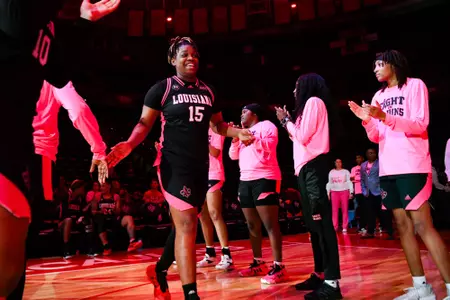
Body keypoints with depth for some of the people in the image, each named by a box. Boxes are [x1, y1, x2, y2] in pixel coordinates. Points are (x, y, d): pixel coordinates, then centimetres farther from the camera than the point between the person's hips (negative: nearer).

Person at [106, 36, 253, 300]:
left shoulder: (208, 91, 12)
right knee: (187, 225, -11)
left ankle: (160, 271, 38)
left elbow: (218, 124, 19)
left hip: (201, 166, 7)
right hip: (174, 164, -6)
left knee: (185, 224, 16)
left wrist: (237, 132, 0)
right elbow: (145, 123, -3)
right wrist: (129, 144, -22)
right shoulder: (162, 88, -3)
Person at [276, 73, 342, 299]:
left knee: (321, 222, -13)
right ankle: (320, 275, 18)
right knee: (313, 223, 11)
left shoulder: (314, 101, -3)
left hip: (312, 166, -10)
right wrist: (287, 121, 19)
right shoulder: (309, 105, 24)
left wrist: (286, 120, 1)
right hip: (306, 168, 10)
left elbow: (303, 137, -12)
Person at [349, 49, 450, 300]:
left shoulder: (415, 85, 0)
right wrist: (366, 120, -5)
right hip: (388, 169, 6)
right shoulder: (379, 96, 17)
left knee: (422, 226, -11)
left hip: (412, 167, -6)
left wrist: (385, 117, -20)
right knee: (403, 226, 5)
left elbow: (420, 125, -10)